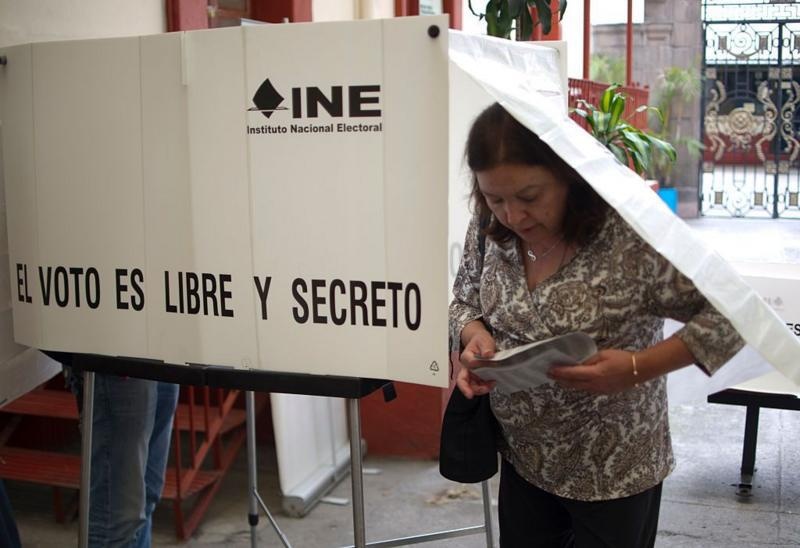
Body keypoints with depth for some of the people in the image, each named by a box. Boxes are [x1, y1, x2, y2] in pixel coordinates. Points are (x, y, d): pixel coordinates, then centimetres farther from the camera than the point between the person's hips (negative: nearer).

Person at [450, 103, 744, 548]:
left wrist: (637, 368, -30)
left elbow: (729, 318, -18)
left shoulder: (631, 235, -25)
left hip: (614, 471, -5)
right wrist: (474, 336, -15)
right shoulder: (489, 227, -8)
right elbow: (465, 300, 8)